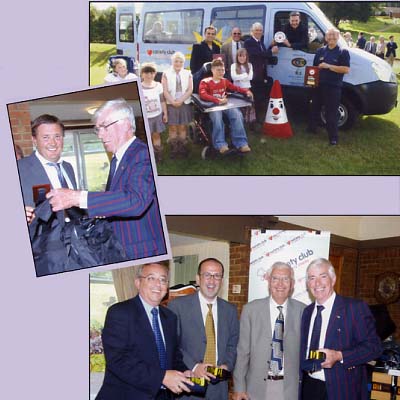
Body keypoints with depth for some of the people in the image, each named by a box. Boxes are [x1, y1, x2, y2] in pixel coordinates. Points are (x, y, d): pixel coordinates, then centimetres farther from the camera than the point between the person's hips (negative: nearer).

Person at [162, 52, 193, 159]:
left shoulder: (187, 74, 9)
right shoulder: (166, 74, 4)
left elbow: (190, 90, 1)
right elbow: (165, 91, -3)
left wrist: (180, 100, -11)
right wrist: (173, 102, -13)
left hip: (184, 104, 2)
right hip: (171, 104, -1)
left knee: (183, 126, 2)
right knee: (173, 127, -2)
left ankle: (183, 148, 9)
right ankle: (173, 149, 4)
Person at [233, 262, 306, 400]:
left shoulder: (302, 311, 0)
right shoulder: (251, 309, -2)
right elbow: (242, 352, -1)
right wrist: (239, 388, -3)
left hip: (291, 389, 1)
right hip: (258, 388, 0)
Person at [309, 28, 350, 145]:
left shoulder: (343, 52, -4)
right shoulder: (320, 51, 11)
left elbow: (346, 69, -14)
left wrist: (328, 66, -19)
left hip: (333, 87, -5)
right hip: (318, 85, 5)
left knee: (331, 113, -4)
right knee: (315, 109, 19)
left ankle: (333, 137, 2)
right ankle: (312, 128, 37)